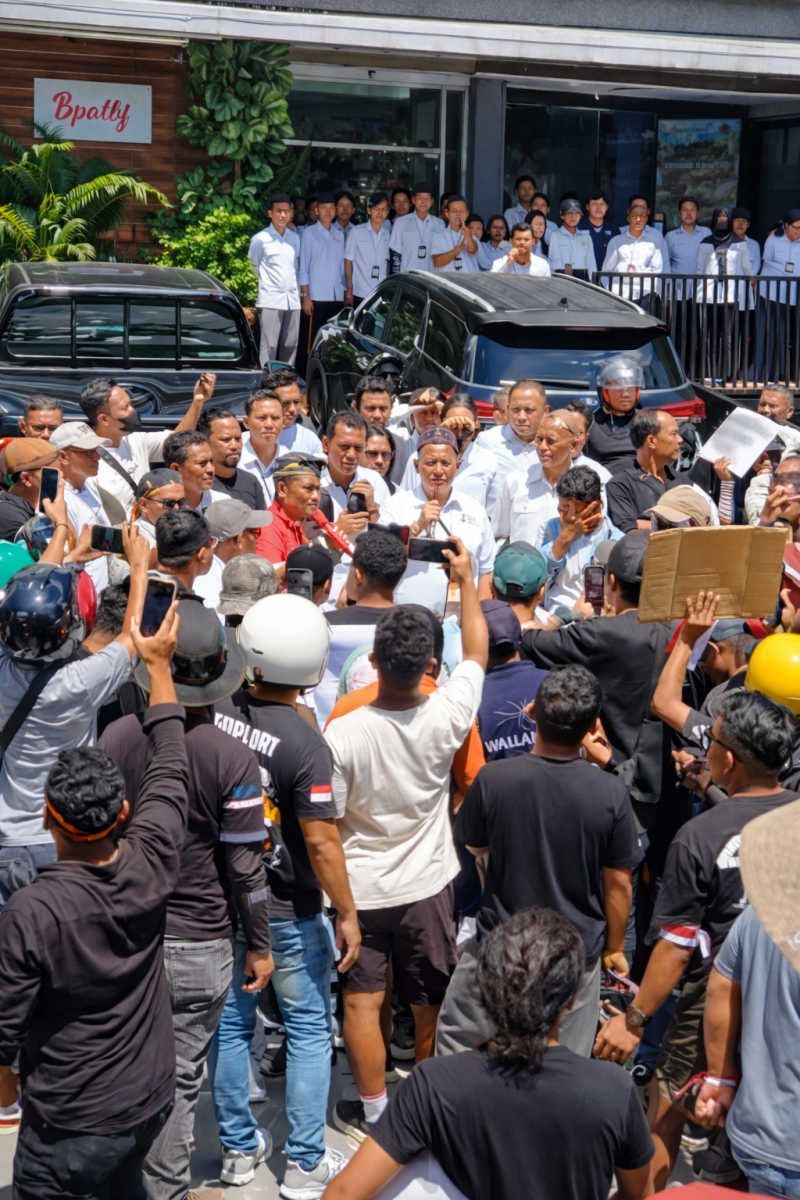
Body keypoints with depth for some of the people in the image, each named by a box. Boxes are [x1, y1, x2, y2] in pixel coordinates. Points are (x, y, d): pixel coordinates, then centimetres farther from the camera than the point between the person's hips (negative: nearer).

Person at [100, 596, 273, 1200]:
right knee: (179, 1080, 8)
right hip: (199, 944, -3)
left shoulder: (117, 737, -7)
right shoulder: (233, 759, -16)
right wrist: (260, 945, 4)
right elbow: (244, 868, -11)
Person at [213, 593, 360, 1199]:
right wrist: (348, 913, -10)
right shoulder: (306, 744, -24)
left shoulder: (214, 713, -9)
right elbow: (321, 841, -22)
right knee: (309, 1029, 10)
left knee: (231, 1022, 17)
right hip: (288, 912, -5)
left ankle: (239, 1147, 30)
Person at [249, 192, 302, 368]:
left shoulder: (295, 238, 11)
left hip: (292, 299, 4)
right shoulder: (260, 239, -3)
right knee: (268, 346, -7)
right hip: (270, 300, -4)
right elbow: (253, 268, 7)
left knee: (290, 345, 7)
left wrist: (300, 291, 14)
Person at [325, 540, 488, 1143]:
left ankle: (374, 1110, 22)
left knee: (362, 1000, 12)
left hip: (360, 889, -2)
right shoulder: (446, 717, -20)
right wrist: (466, 580, 10)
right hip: (428, 886, 2)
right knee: (430, 1000, 18)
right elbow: (477, 653, -1)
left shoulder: (343, 734, -24)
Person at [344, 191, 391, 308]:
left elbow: (390, 262, 12)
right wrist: (349, 290, -4)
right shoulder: (356, 231, -1)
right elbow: (348, 260, 1)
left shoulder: (389, 234, 6)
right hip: (360, 294, -2)